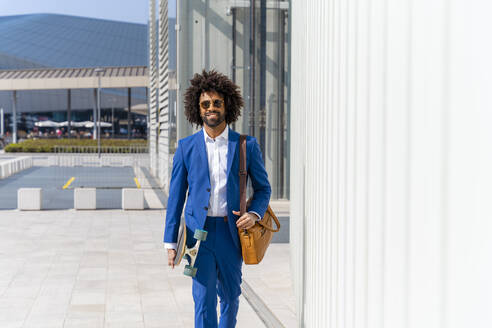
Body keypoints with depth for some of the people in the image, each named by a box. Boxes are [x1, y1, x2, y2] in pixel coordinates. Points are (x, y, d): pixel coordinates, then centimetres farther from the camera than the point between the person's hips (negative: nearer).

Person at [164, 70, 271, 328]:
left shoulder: (246, 146, 2)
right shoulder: (186, 147, 3)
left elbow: (263, 187, 10)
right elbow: (176, 196, 5)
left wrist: (254, 213, -11)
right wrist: (171, 242, 1)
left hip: (232, 232, 1)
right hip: (199, 232, -1)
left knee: (230, 295, 15)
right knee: (204, 301, -6)